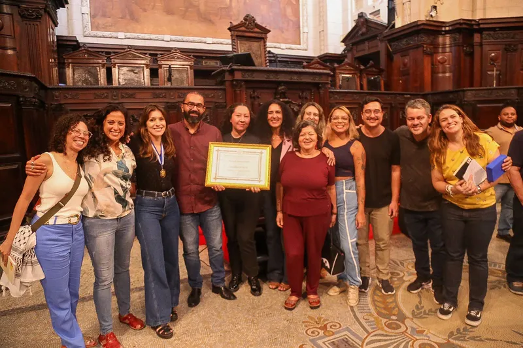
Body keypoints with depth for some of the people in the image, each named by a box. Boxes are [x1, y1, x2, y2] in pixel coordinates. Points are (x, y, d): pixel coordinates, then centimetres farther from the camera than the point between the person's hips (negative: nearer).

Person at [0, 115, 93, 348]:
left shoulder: (81, 165, 7)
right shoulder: (46, 160, -12)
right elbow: (24, 199, -9)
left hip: (76, 232, 7)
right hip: (50, 234, -6)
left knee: (72, 293, 19)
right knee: (59, 298, 7)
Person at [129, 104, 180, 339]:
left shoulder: (170, 146, 7)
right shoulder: (136, 145, -7)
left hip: (170, 204, 5)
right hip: (147, 206, -5)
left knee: (171, 257, 14)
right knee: (154, 262, 0)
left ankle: (170, 303, 34)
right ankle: (157, 317, 14)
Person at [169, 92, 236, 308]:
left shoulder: (214, 132, 2)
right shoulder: (170, 132, -3)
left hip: (209, 201, 1)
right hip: (183, 202, -1)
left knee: (216, 246, 14)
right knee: (190, 250, 14)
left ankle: (218, 283, 37)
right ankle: (195, 287, 36)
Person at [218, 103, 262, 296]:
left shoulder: (255, 140, 3)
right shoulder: (221, 139, 6)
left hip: (248, 194, -2)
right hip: (227, 195, 2)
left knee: (246, 237, -4)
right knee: (231, 236, 11)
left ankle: (252, 276, 16)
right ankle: (236, 274, 28)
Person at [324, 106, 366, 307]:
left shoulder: (355, 145, -3)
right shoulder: (324, 144, 6)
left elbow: (360, 180, -5)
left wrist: (361, 210, -8)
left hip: (347, 194, -4)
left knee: (348, 243, -7)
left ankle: (353, 285, 13)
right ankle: (343, 279, 30)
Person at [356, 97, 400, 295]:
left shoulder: (391, 138, -4)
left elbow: (395, 170, 0)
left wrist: (395, 200, -3)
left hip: (383, 201, 0)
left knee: (383, 241, 11)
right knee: (360, 241, 12)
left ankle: (383, 277, 28)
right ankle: (364, 275, 31)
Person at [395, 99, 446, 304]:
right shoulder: (399, 135, -11)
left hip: (436, 204, -2)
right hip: (411, 204, 2)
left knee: (439, 247, 13)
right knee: (418, 244, 20)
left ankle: (438, 283, 33)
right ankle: (423, 277, 42)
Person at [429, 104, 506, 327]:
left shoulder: (482, 140, -9)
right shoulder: (439, 150, -4)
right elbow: (437, 182, -1)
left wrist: (478, 187, -25)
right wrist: (453, 189, -21)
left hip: (482, 209, -1)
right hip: (452, 209, 2)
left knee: (477, 258, 11)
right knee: (453, 255, 12)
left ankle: (476, 305, 29)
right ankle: (449, 300, 29)